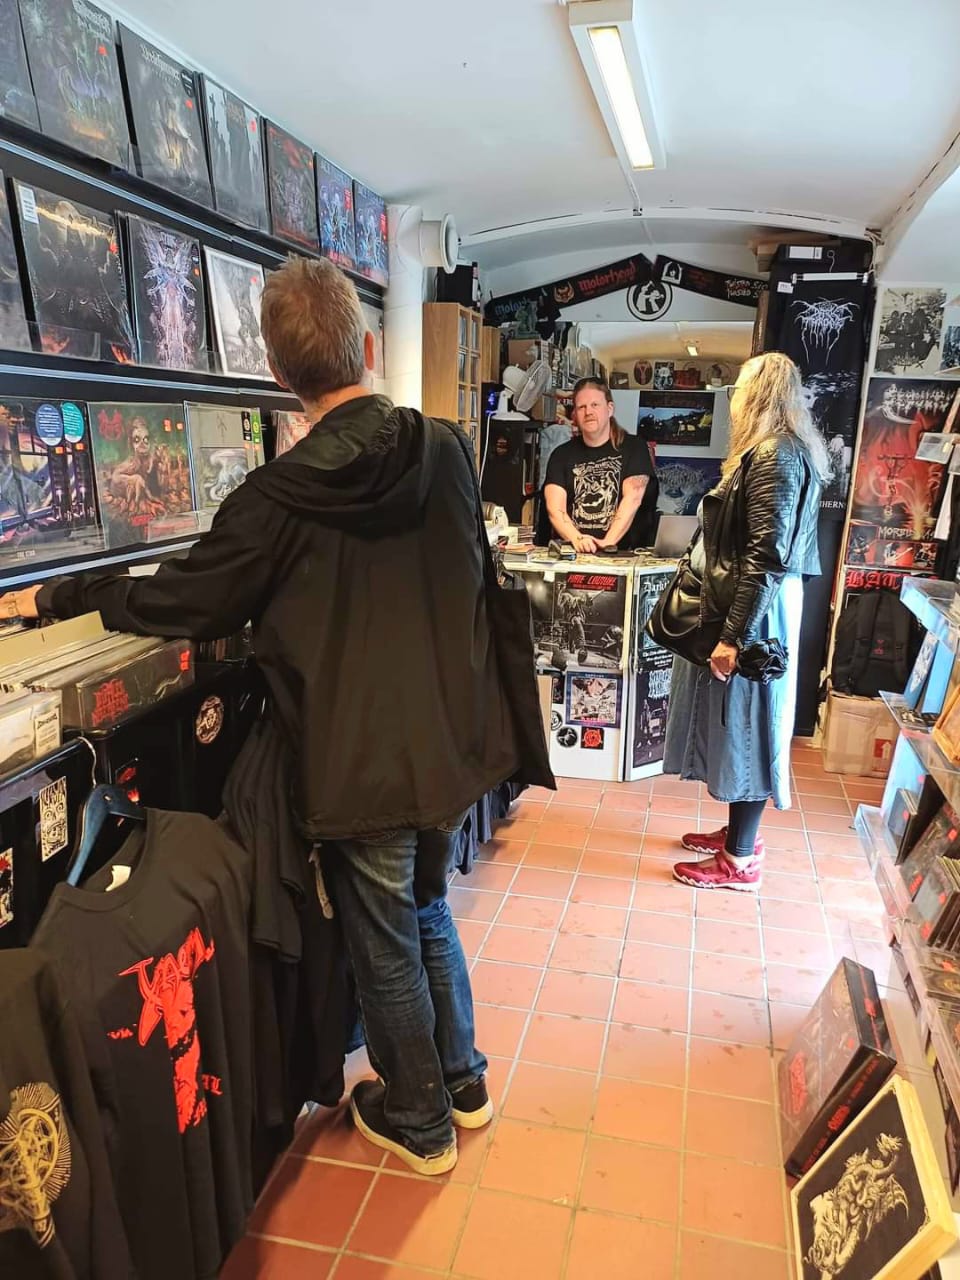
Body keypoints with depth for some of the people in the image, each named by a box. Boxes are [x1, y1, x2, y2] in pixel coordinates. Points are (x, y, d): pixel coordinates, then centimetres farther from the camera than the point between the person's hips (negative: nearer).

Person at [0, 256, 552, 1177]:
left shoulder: (279, 499, -18)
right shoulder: (446, 452, -3)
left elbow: (177, 603, -7)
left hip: (362, 767, -5)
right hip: (451, 746, 6)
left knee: (385, 949, 16)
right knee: (427, 912, 27)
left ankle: (419, 1123, 40)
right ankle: (463, 1082, 46)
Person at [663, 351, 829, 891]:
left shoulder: (775, 457, -18)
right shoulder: (784, 452, 13)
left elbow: (766, 558, -24)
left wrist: (733, 636, -25)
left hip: (755, 613, -10)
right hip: (756, 606, 10)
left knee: (746, 727, 0)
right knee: (738, 725, 18)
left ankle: (740, 861, 14)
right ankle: (742, 831, 33)